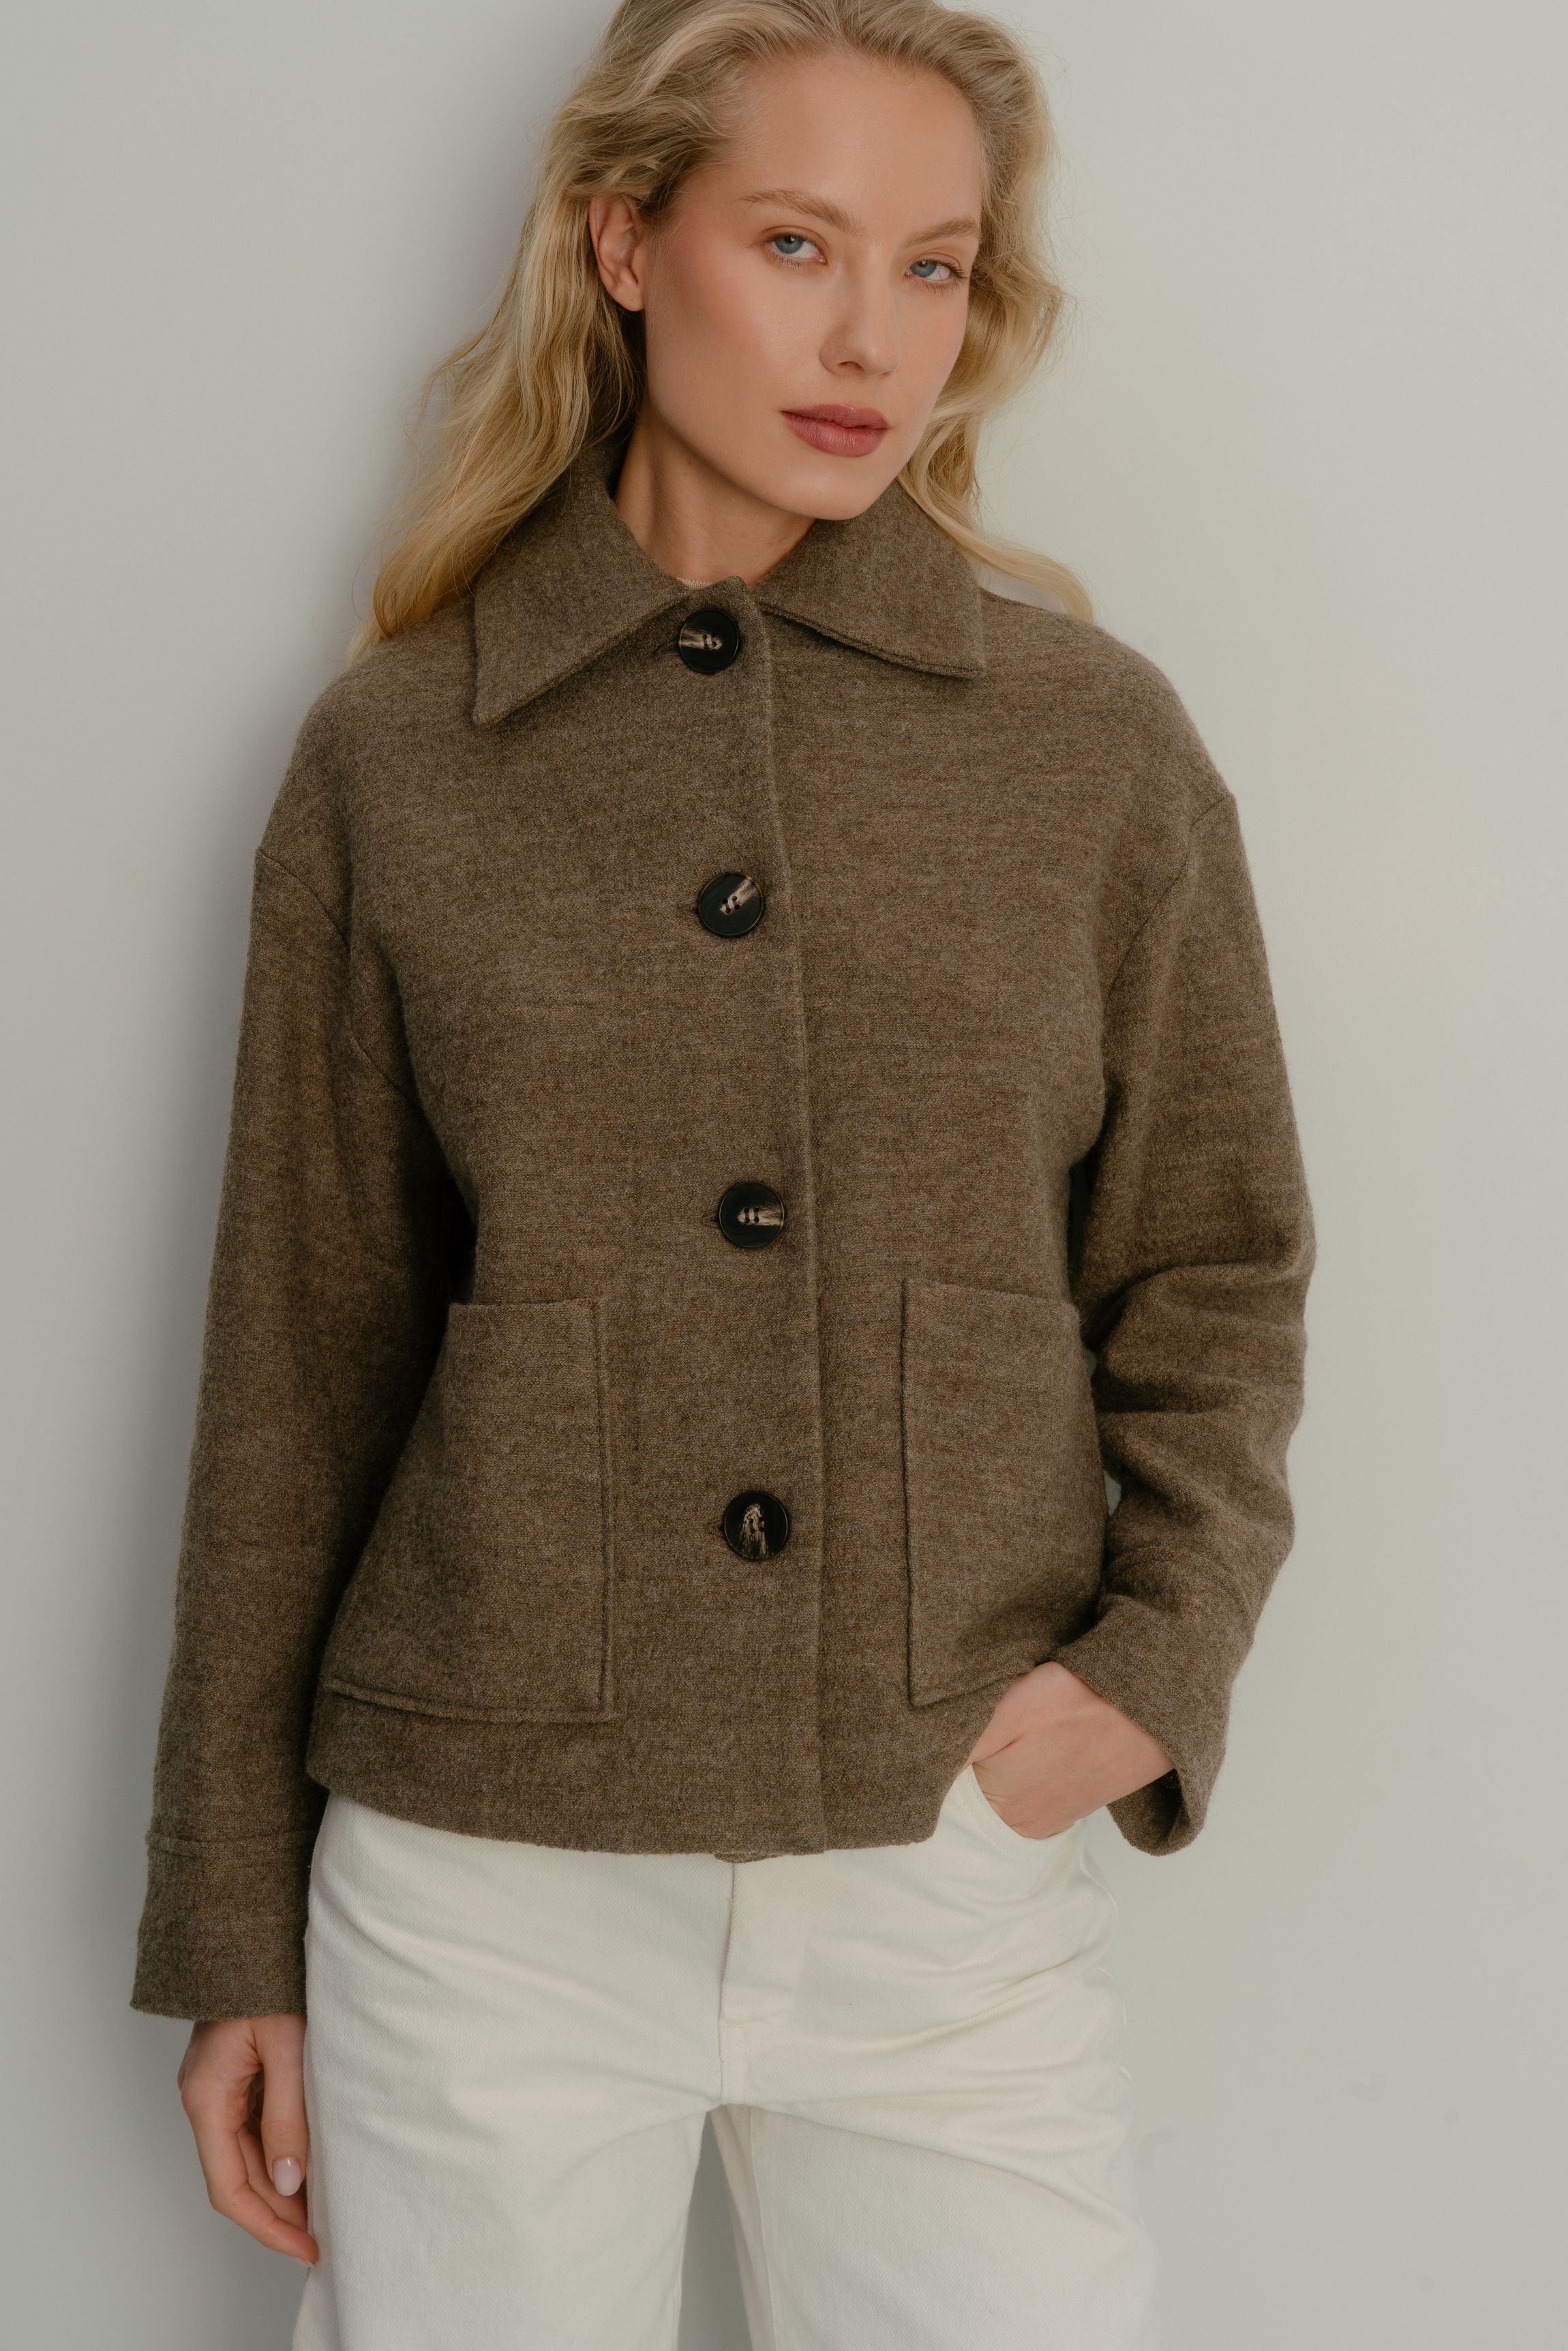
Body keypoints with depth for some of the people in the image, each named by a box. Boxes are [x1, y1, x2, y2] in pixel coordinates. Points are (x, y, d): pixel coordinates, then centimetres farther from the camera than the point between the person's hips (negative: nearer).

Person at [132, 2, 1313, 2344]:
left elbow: (1213, 1267, 9)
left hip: (961, 1878, 1)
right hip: (489, 1882, 0)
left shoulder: (1096, 736, 1)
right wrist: (236, 1932, 7)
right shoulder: (393, 756, 0)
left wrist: (1166, 1652, -8)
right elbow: (300, 1355, 5)